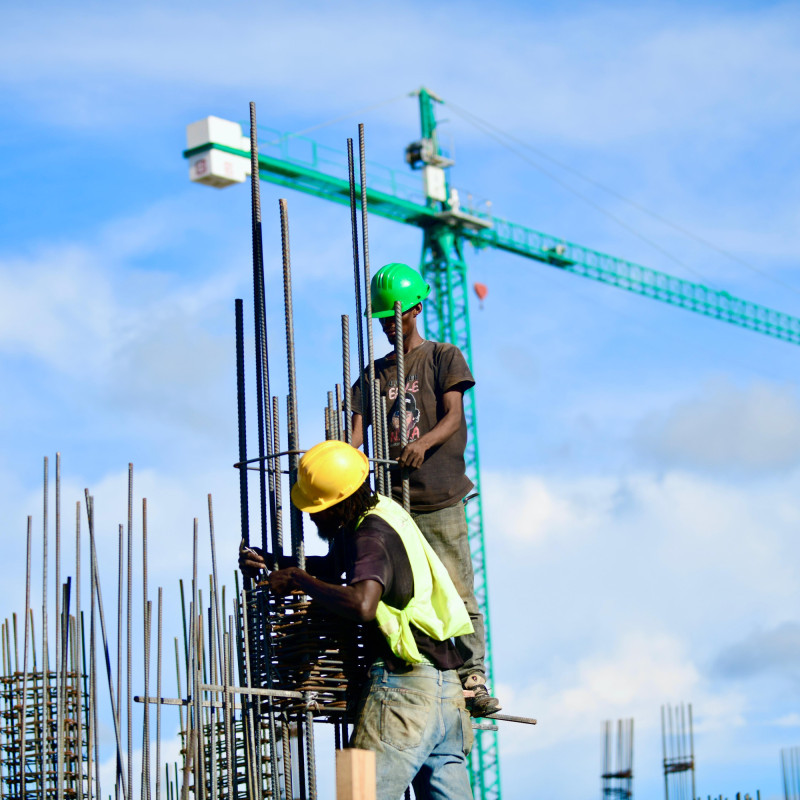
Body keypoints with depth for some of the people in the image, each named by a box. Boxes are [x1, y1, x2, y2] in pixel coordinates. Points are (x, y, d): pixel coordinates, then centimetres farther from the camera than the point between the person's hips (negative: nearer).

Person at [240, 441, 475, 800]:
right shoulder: (381, 513, 16)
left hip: (405, 686, -10)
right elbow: (331, 564, 32)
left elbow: (362, 605, -31)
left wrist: (298, 580, -18)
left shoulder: (372, 536, -12)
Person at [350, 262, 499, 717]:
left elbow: (454, 415, -5)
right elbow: (359, 425, 6)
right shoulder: (375, 372, 19)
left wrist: (424, 442, -27)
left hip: (440, 499, -4)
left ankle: (474, 677, -6)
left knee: (457, 591, -8)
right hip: (392, 500, 4)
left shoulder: (444, 357, 8)